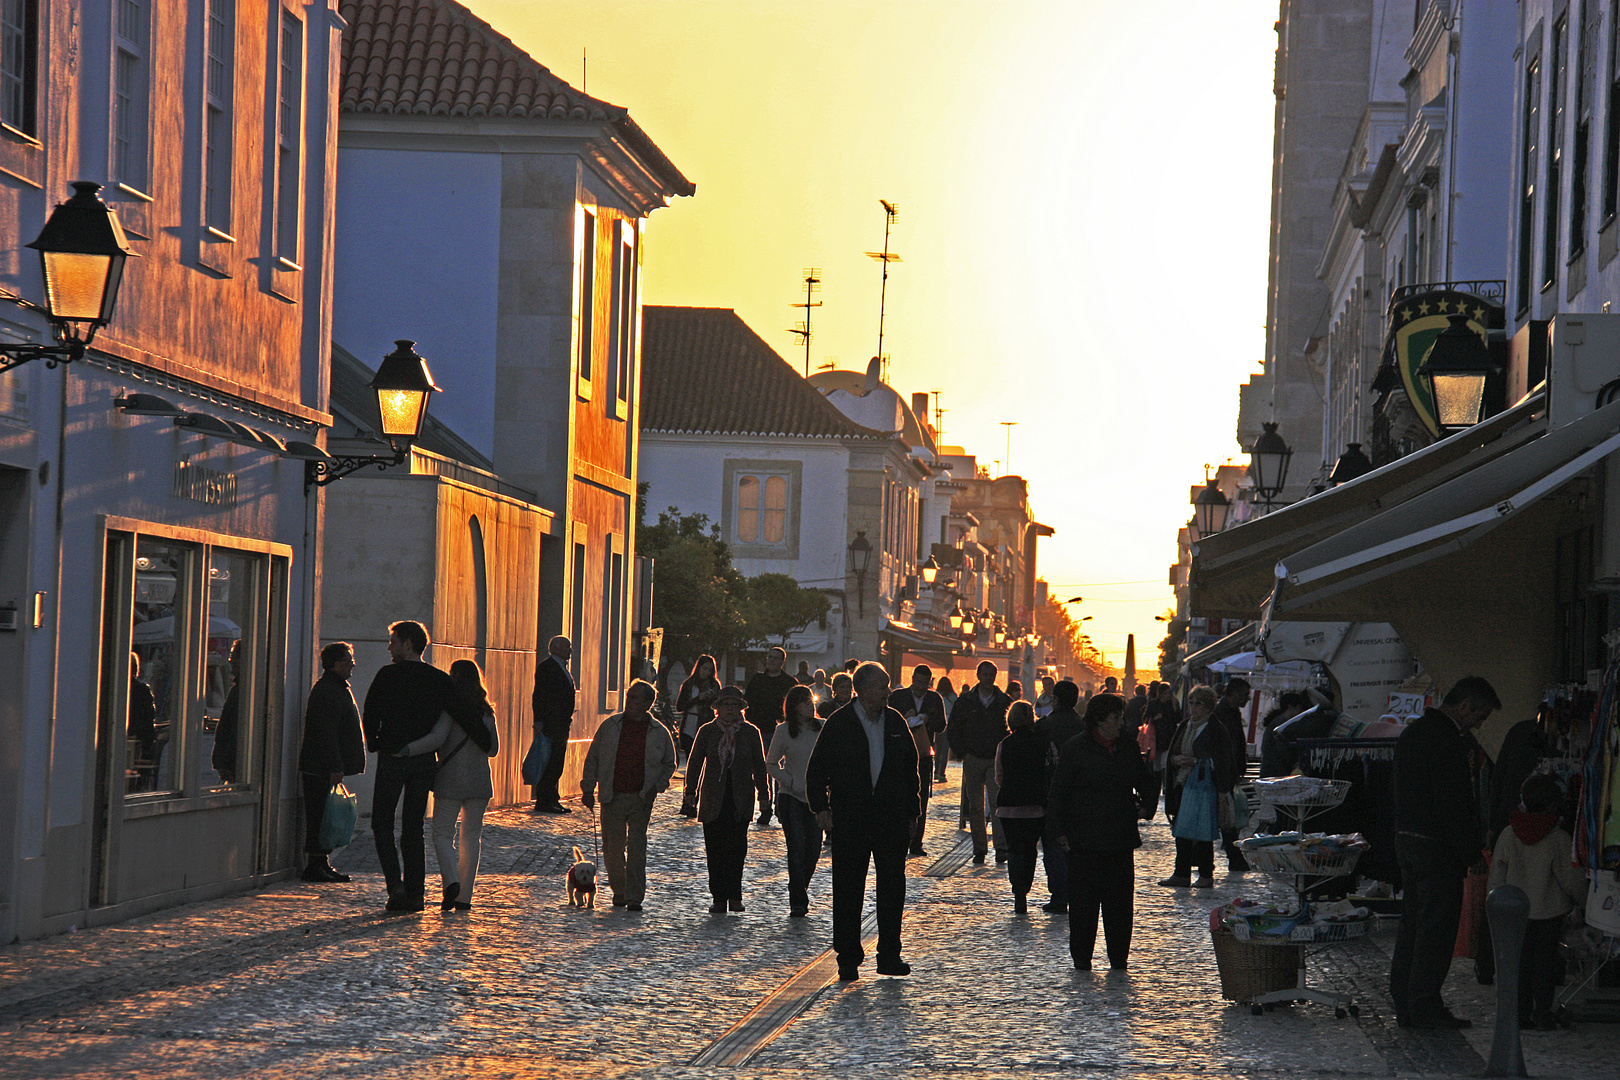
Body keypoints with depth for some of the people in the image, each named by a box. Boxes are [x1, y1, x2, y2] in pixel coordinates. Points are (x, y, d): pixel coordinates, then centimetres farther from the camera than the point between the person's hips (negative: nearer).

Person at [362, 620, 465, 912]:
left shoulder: (388, 675, -6)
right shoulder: (440, 680, 3)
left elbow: (369, 717, -6)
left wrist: (374, 745, 9)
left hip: (392, 757, -4)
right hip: (424, 761, 4)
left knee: (382, 823, 6)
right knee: (414, 828, 11)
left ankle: (395, 885, -11)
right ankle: (414, 893, 7)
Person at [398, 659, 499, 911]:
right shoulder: (486, 712, 8)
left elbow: (437, 738, -23)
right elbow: (493, 748, 15)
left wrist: (404, 750, -26)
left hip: (451, 781, -4)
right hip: (479, 781, 4)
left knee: (443, 834, 4)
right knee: (471, 836, 9)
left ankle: (451, 881, -20)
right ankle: (464, 897, 7)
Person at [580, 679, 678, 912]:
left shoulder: (659, 733, 2)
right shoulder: (610, 726, 4)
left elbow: (669, 764, 15)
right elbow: (593, 759, 9)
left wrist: (657, 787, 0)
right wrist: (588, 789, 3)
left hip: (641, 799, -1)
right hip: (612, 797, 1)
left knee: (637, 848, -6)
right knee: (613, 848, 5)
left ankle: (634, 897, -3)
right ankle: (619, 891, 23)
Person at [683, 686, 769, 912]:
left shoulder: (750, 732, 7)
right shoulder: (707, 731, 6)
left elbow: (759, 766, 12)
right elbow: (694, 763, 7)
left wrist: (763, 794, 8)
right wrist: (691, 792, -1)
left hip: (740, 800, -1)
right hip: (713, 799, 1)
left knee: (736, 847, -7)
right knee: (715, 849, -2)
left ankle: (734, 895, 3)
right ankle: (719, 897, 3)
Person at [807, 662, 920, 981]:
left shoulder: (895, 722, 8)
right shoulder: (839, 723, -3)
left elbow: (910, 769, 15)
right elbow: (817, 769, 0)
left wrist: (910, 812, 12)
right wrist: (821, 807, -9)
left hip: (891, 820, 3)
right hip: (850, 820, -3)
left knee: (892, 887, 3)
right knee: (848, 891, 2)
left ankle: (889, 955, 12)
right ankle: (848, 959, 9)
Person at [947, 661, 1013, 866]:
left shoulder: (1005, 702, 4)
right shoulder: (965, 701, 5)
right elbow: (953, 729, 10)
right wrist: (962, 754, 1)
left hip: (996, 760, -1)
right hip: (973, 760, 1)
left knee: (998, 801, -15)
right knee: (975, 806, 3)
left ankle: (1001, 847, -16)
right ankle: (979, 849, 9)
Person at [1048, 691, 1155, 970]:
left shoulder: (1128, 747, 9)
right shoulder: (1075, 749, -5)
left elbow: (1145, 780, 26)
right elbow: (1058, 793, -3)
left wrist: (1145, 805, 8)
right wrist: (1060, 832, -8)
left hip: (1121, 838, 4)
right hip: (1085, 840, -4)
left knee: (1119, 900, 5)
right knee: (1083, 900, 1)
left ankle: (1119, 957, 12)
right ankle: (1081, 957, 10)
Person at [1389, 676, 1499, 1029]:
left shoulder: (1413, 731, 15)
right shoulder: (1446, 739, -17)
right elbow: (1452, 804, -20)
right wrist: (1470, 852, -13)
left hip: (1407, 840, 10)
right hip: (1436, 847, -10)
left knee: (1412, 925, 13)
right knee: (1437, 927, -4)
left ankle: (1406, 1006, 17)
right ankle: (1426, 1008, -2)